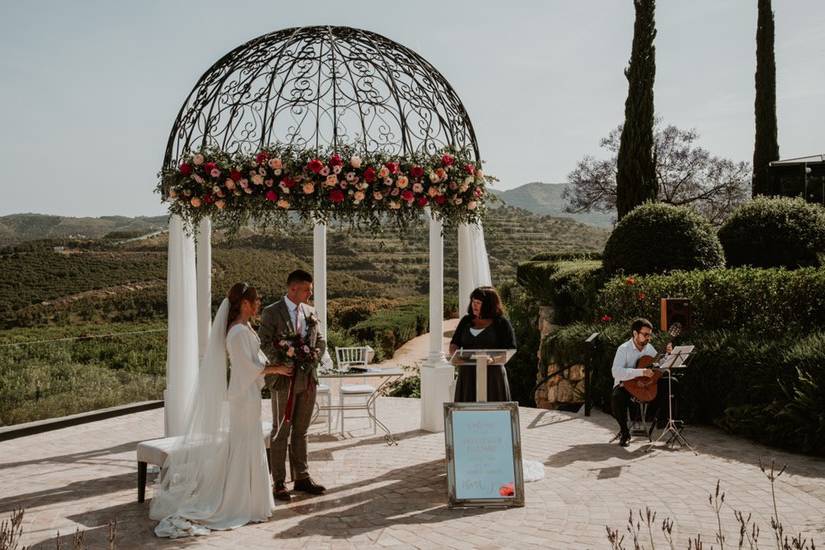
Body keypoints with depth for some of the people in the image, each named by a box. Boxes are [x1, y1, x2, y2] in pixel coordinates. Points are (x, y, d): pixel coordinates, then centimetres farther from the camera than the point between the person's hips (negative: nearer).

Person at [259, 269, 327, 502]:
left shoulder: (310, 312, 10)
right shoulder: (271, 312, -8)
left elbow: (321, 341, 14)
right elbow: (264, 343, -13)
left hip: (307, 379, 5)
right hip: (284, 380, -5)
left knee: (301, 431, 13)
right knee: (281, 432, 3)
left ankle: (302, 477, 21)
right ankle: (279, 483, 10)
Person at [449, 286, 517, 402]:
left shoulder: (501, 323, 2)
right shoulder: (466, 321, 15)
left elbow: (510, 350, -3)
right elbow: (454, 344, 14)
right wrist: (454, 354, -9)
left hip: (492, 374, -3)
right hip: (467, 375, 3)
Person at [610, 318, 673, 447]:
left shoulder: (649, 347, 5)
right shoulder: (624, 349, -15)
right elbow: (616, 372, -30)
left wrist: (668, 355, -6)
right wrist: (641, 372, -35)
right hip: (625, 385, -6)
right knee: (617, 398, -37)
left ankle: (658, 421, 6)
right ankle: (624, 432, -13)